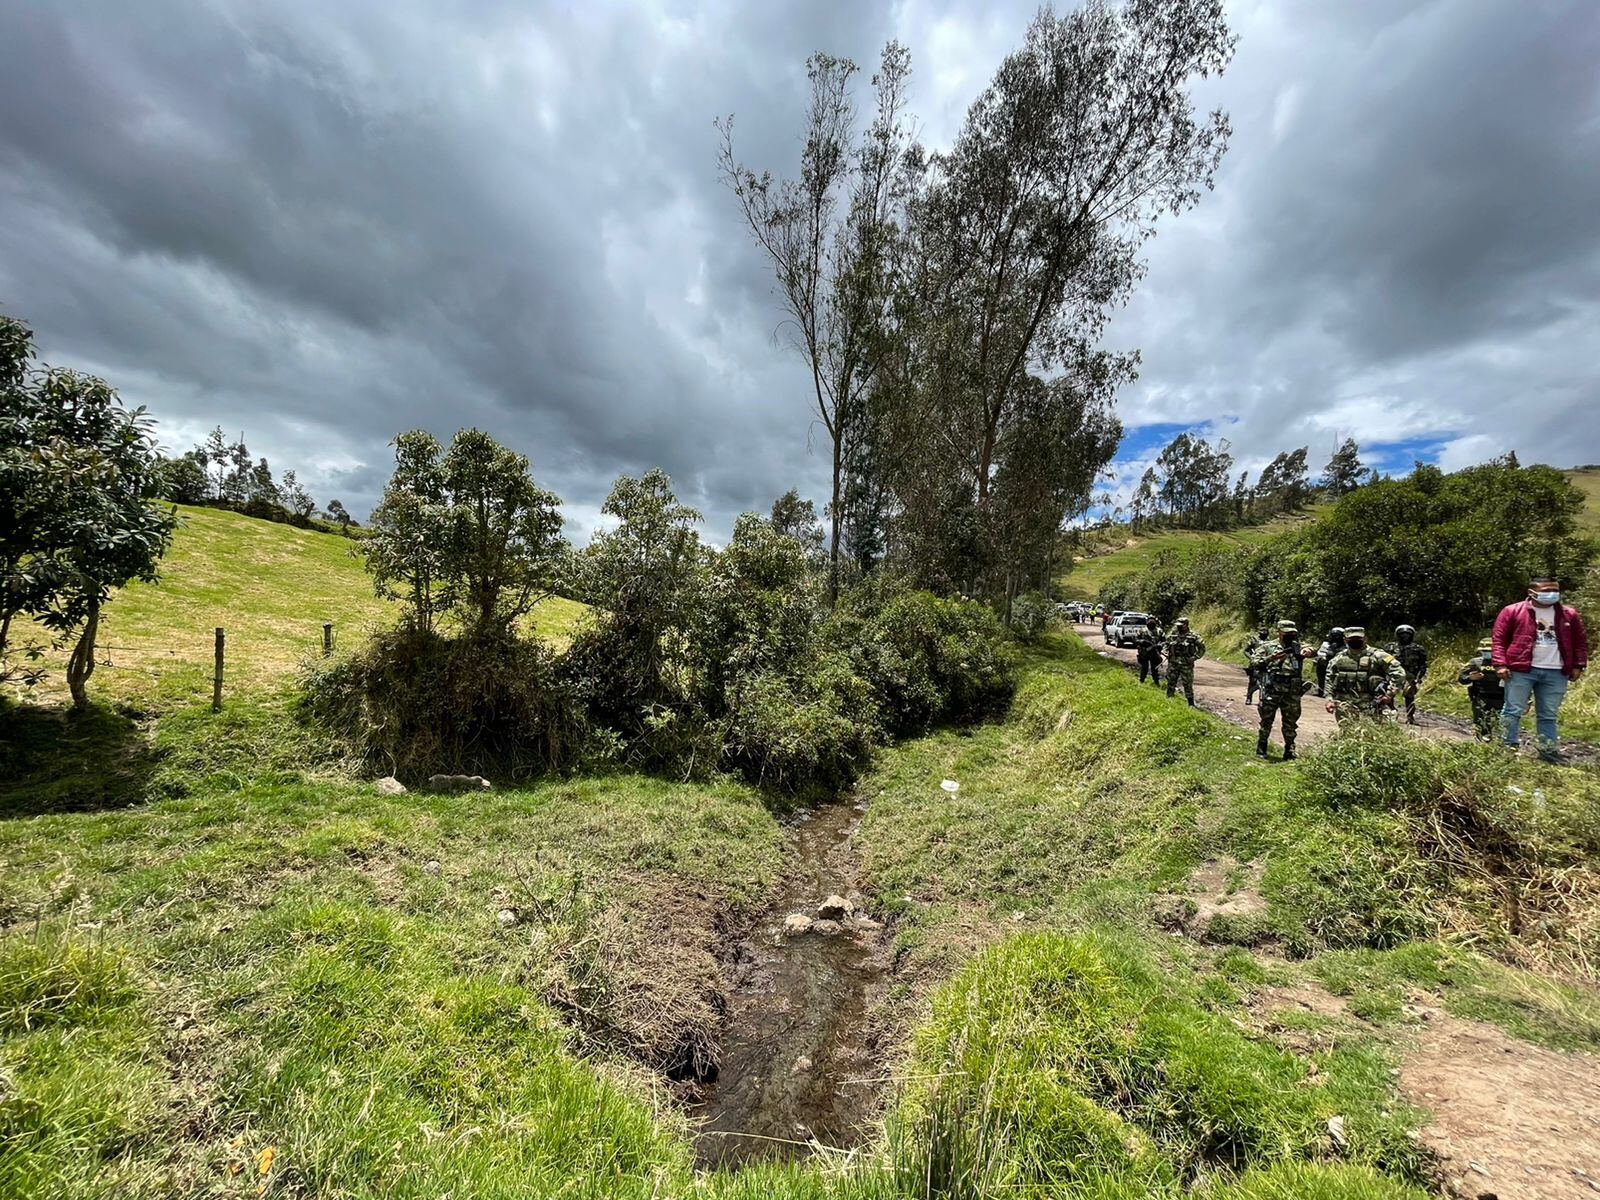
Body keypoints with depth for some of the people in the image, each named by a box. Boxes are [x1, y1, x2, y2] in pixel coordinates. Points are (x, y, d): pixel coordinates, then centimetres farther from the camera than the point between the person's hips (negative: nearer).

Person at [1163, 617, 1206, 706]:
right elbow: (1166, 644, 17)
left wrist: (1194, 657, -9)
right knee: (1171, 683, 9)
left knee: (1188, 685, 3)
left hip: (1186, 664, -3)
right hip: (1173, 663, 3)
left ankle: (1191, 704, 13)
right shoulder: (1172, 635, 2)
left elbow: (1202, 647, -1)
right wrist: (1166, 652, 0)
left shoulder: (1192, 636, -7)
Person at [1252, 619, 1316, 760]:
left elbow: (1313, 651, -9)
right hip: (1271, 692, -2)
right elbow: (1254, 663, -4)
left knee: (1290, 725, 9)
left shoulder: (1297, 647, 10)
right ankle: (1261, 749, 19)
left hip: (1292, 694, 2)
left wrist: (1307, 650, -32)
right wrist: (1270, 658, -20)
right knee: (1266, 722, 6)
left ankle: (1289, 753, 20)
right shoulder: (1267, 647, 3)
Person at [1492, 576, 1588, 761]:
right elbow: (1499, 639, -2)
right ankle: (1509, 749, 4)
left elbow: (1580, 642, 18)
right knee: (1513, 711, -2)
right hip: (1521, 671, -4)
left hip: (1556, 673, 4)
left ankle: (1547, 752, 17)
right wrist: (1500, 664, -10)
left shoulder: (1569, 615, 12)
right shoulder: (1512, 611, -1)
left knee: (1548, 715, 11)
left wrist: (1579, 666, 8)